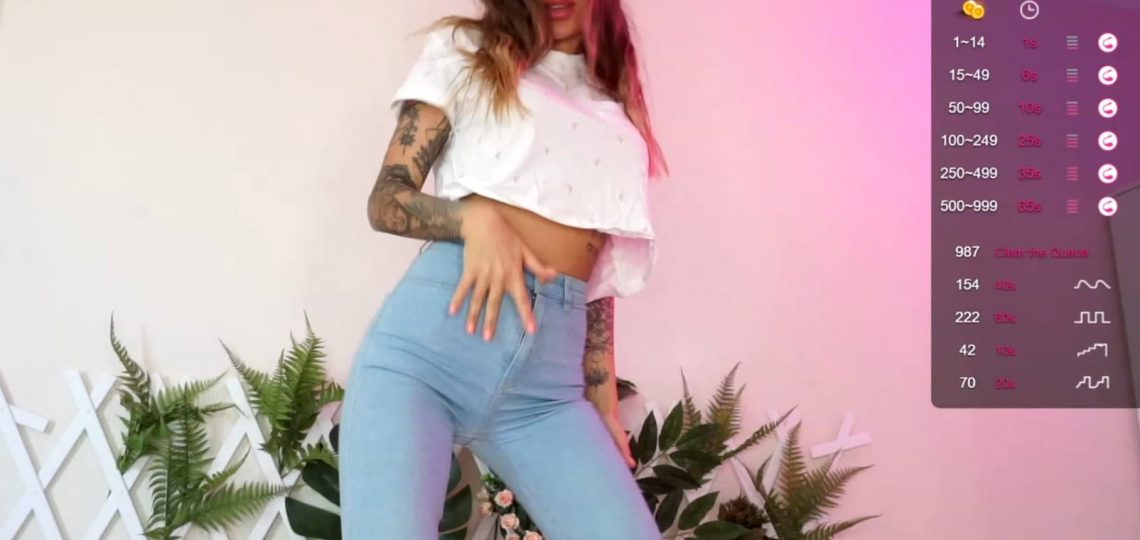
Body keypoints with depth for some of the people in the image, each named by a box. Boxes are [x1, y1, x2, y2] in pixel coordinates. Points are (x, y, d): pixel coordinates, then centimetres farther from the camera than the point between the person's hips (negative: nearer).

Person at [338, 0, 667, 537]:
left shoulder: (618, 114, 22)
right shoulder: (464, 50, 12)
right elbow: (384, 199, 5)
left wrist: (603, 404, 12)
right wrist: (473, 216, -15)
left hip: (550, 376, 3)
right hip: (431, 332, -3)